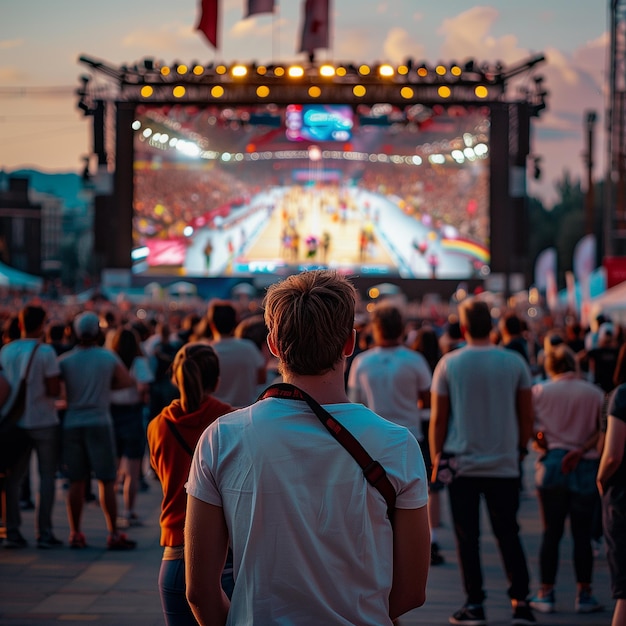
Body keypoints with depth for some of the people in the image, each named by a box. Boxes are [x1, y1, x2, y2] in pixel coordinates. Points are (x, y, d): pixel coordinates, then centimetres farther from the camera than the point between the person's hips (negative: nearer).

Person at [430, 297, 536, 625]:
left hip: (462, 463, -1)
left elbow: (438, 418, -1)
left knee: (467, 537, 6)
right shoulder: (515, 363, -1)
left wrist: (436, 457, 8)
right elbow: (527, 416, 4)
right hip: (505, 464, 2)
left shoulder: (448, 364, -5)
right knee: (508, 534, 10)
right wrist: (520, 449, 18)